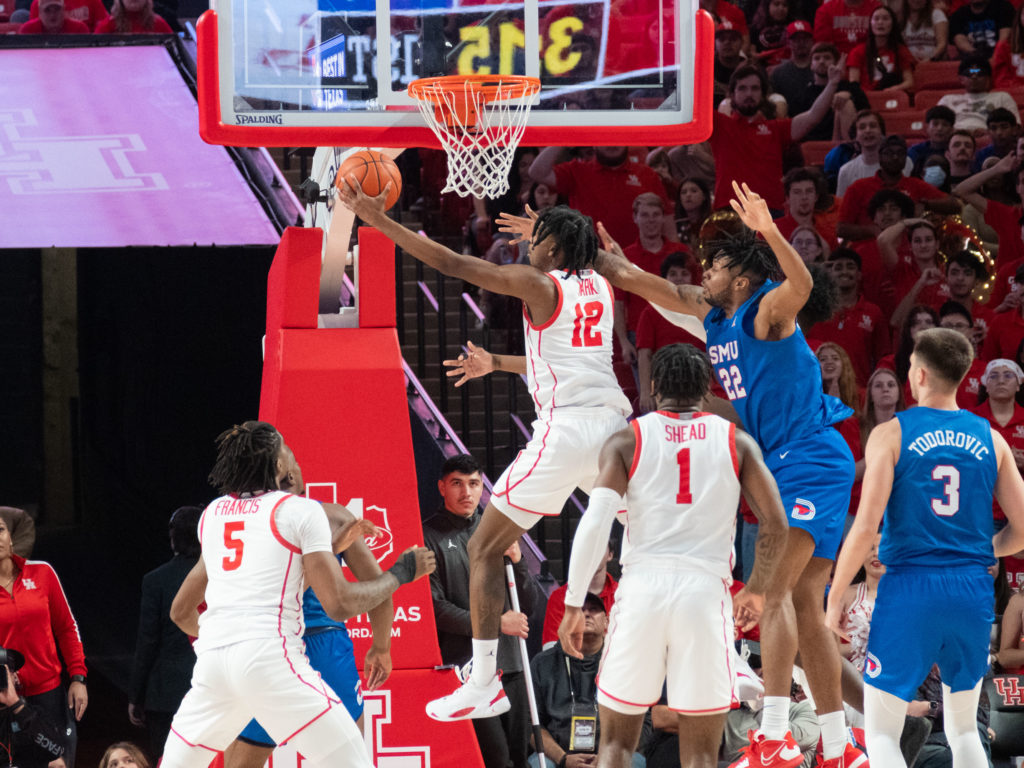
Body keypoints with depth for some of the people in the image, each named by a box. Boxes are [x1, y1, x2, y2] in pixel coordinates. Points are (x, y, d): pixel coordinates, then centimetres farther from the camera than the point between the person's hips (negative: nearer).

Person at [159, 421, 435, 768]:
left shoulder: (212, 514, 19)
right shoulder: (301, 510, 2)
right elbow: (339, 604, -4)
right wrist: (401, 573, 11)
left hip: (212, 661, 5)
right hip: (270, 658, -5)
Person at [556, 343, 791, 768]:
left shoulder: (627, 441, 5)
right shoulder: (736, 441, 8)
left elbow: (594, 523, -7)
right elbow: (775, 525, 3)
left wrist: (573, 604, -2)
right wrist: (759, 589, 19)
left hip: (643, 589, 0)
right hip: (705, 592, 0)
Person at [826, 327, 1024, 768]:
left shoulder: (891, 434, -5)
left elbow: (865, 527, -11)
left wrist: (834, 599, -3)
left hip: (910, 587, -4)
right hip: (973, 591, 4)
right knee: (964, 730, 17)